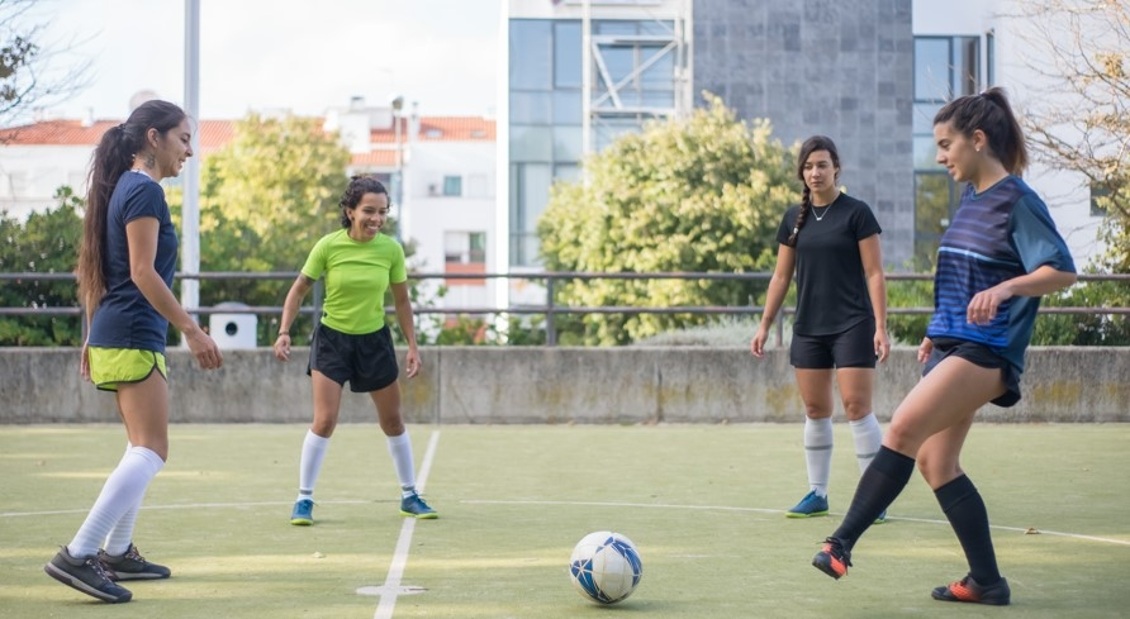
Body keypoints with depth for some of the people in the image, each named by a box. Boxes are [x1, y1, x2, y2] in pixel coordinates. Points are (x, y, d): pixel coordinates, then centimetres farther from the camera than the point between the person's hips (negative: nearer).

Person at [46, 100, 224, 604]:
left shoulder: (123, 188, 16)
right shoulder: (145, 190, -12)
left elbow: (98, 270, 19)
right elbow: (143, 272, -19)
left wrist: (93, 338, 23)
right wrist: (192, 329, -19)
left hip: (115, 335, 10)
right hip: (134, 336, -10)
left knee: (143, 450, 18)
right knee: (151, 451, -13)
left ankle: (116, 552, 23)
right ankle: (78, 555, -19)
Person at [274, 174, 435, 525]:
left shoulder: (391, 249, -9)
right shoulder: (328, 246, -15)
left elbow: (401, 301, 2)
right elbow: (299, 289, -4)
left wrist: (412, 346, -1)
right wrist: (284, 332, -12)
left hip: (374, 340, 2)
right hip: (332, 338, -2)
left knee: (393, 421, 9)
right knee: (324, 421, -12)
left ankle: (409, 496, 24)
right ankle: (304, 500, 1)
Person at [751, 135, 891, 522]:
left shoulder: (856, 213, -5)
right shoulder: (794, 218, 9)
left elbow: (874, 273, -6)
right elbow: (781, 276, 14)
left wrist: (881, 327, -13)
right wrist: (765, 325, 10)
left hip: (852, 326, -5)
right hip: (809, 327, 5)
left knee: (856, 407, -9)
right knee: (815, 410, 8)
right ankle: (817, 494, 16)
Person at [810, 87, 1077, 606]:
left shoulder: (1017, 202, -10)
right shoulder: (971, 201, 15)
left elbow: (1063, 271, -19)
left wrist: (1006, 288, -34)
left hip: (985, 351, -9)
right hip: (952, 346, 10)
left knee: (903, 430, -23)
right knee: (934, 461, 7)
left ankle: (841, 544, -22)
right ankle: (986, 582, 14)